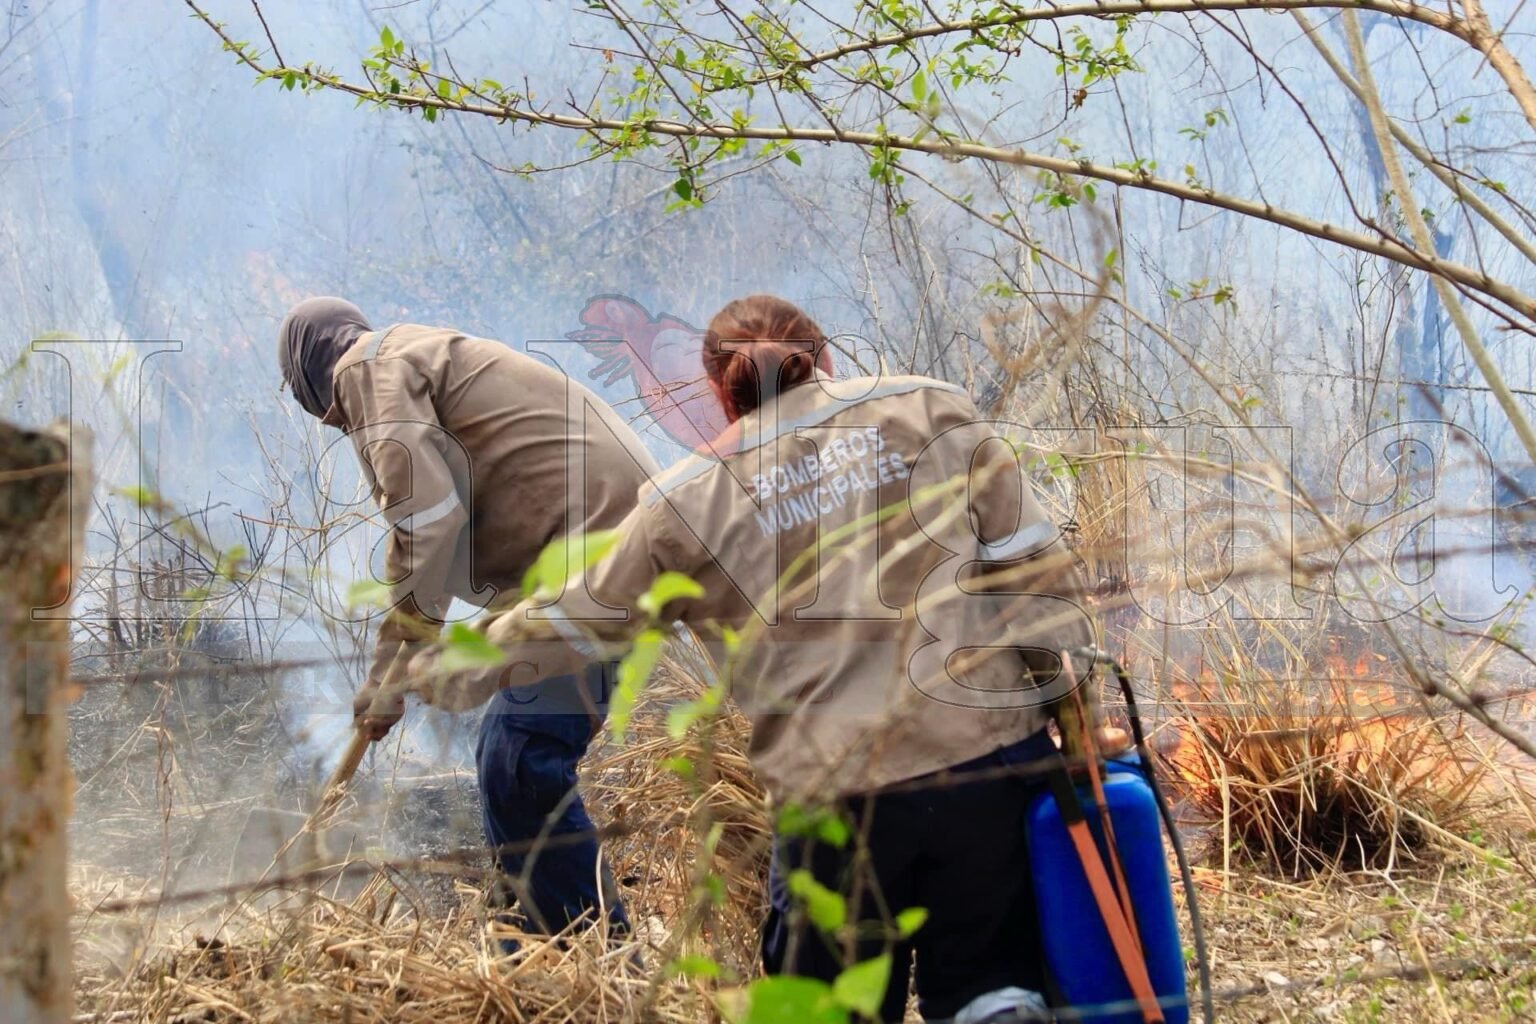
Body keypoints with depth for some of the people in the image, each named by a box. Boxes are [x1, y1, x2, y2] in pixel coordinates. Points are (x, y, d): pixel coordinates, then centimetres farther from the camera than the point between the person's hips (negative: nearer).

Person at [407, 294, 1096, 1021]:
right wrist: (1061, 689, 13)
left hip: (836, 795, -1)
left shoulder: (688, 502, 6)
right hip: (990, 752, 1)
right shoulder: (931, 409, 7)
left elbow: (581, 617, 17)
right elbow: (1027, 559, 5)